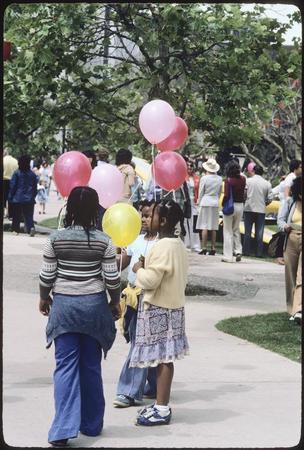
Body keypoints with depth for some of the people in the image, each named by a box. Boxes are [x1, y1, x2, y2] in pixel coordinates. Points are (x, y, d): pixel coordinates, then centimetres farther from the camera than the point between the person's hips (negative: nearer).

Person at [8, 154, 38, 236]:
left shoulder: (16, 173, -6)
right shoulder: (32, 174, 4)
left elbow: (12, 186, -4)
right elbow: (35, 187, 10)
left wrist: (10, 197, 2)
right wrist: (33, 196, 20)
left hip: (18, 199, -2)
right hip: (29, 199, 2)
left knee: (16, 215, 11)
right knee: (29, 215, 1)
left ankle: (16, 229, 15)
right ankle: (31, 227, -21)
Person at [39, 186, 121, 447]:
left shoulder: (56, 239, -6)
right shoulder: (103, 241, -7)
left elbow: (47, 276, -2)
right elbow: (112, 278, -5)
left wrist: (44, 298, 16)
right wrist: (115, 302, 11)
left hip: (64, 306, -1)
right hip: (94, 306, 1)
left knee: (66, 366, 0)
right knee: (91, 366, 12)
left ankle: (64, 429, -10)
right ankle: (91, 424, 23)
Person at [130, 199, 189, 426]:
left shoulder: (162, 247, -19)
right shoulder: (179, 245, 10)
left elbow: (151, 280, -22)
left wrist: (139, 270, -3)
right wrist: (149, 267, 12)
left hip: (159, 308, -9)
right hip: (173, 305, 9)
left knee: (162, 358, -4)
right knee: (165, 358, 13)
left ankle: (162, 409, 1)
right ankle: (162, 404, 20)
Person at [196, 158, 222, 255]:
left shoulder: (204, 178, -9)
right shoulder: (219, 179, 3)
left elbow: (201, 193, -3)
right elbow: (220, 192, 11)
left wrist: (199, 203, 9)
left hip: (205, 203, -4)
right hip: (215, 203, 4)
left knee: (204, 227, -3)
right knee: (214, 227, 7)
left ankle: (204, 248, -6)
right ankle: (213, 248, 7)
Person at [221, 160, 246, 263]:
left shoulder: (228, 180, -14)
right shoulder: (243, 179, -1)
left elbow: (226, 195, -19)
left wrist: (223, 204, -4)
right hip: (240, 205, 4)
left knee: (228, 231, 4)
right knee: (236, 229, 20)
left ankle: (228, 256, 4)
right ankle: (238, 250, 6)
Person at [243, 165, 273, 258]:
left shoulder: (248, 181, -5)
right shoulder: (267, 183, 0)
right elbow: (270, 198, 0)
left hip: (249, 209, -1)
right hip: (261, 210, 1)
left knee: (247, 232, 7)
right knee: (259, 233, 4)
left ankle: (246, 251, 7)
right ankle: (259, 253, 3)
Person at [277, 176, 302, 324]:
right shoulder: (291, 202, 6)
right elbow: (280, 219, 8)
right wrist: (284, 226, -14)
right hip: (291, 241, 3)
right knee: (291, 277, 8)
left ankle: (298, 310, -20)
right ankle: (292, 310, 17)